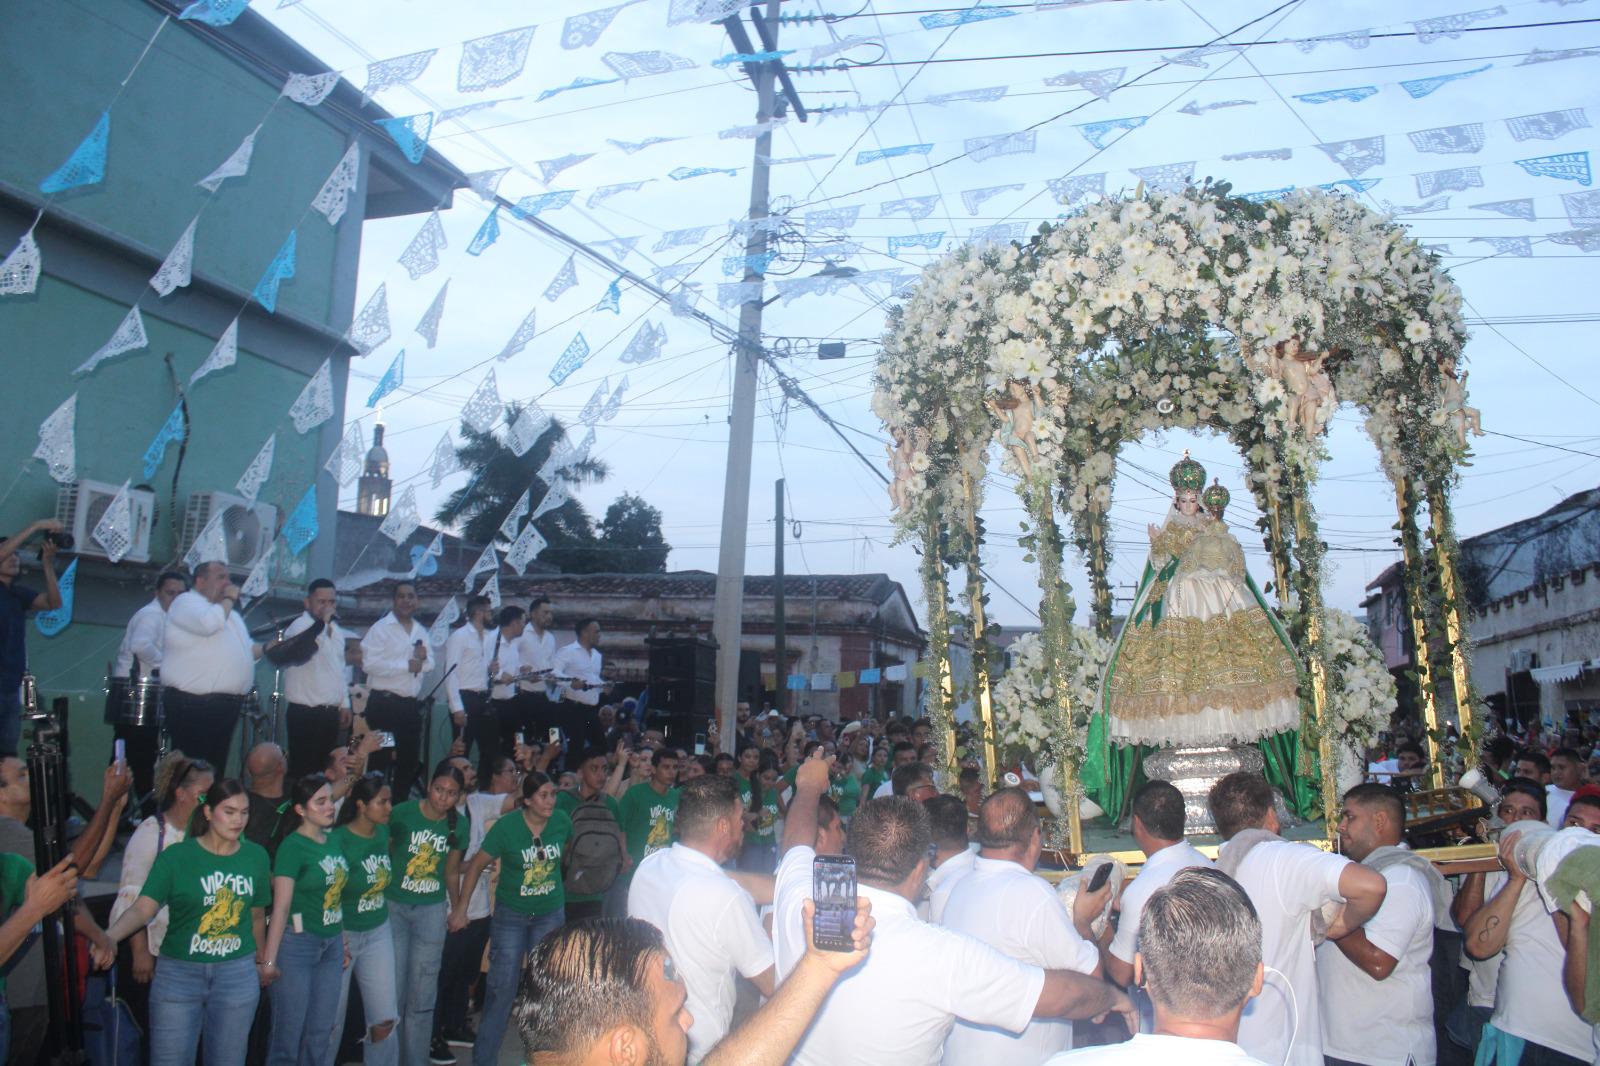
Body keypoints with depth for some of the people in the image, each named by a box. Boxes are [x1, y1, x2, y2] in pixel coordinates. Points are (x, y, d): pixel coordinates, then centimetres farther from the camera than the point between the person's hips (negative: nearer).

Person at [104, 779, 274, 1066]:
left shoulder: (256, 857, 1)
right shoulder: (176, 856, -9)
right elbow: (142, 908, -19)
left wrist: (262, 961, 21)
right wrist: (107, 937, -37)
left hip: (238, 974, 2)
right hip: (178, 973, -2)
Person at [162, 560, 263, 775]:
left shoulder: (228, 611, 24)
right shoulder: (187, 602, -3)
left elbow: (247, 649, 28)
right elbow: (209, 624, -24)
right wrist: (229, 599, -9)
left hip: (225, 706, 9)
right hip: (193, 705, -9)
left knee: (215, 770, 11)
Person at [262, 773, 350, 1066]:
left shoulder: (333, 841, 6)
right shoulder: (292, 846, -13)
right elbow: (281, 905, -16)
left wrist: (342, 941, 15)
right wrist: (269, 959, -16)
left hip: (332, 943, 6)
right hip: (297, 943, -6)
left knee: (320, 1033, 14)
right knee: (289, 1032, 3)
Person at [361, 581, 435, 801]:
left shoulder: (421, 631, 16)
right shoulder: (381, 628, -6)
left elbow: (430, 664, 16)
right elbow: (369, 663, -17)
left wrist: (423, 658, -6)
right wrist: (407, 665, -15)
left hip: (411, 705, 7)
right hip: (384, 703, -7)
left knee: (410, 761, 12)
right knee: (382, 760, -2)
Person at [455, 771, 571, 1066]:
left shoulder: (562, 821, -12)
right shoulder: (507, 826, -19)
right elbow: (477, 864, -11)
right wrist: (461, 907, -11)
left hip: (550, 913, 3)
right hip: (511, 914, -3)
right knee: (502, 987, -2)